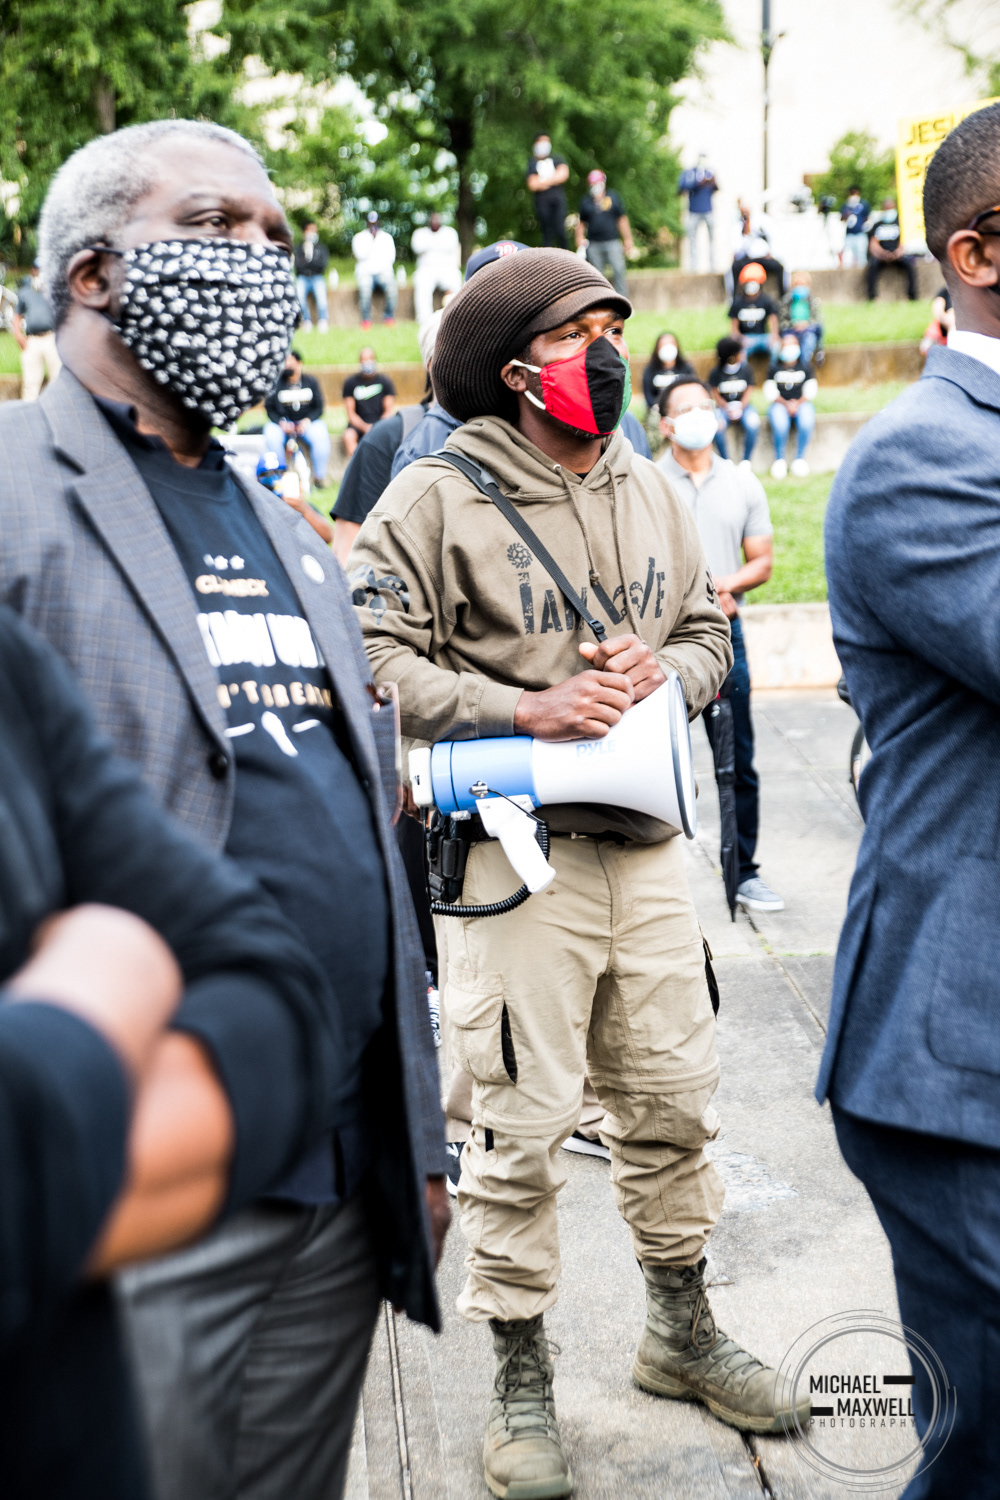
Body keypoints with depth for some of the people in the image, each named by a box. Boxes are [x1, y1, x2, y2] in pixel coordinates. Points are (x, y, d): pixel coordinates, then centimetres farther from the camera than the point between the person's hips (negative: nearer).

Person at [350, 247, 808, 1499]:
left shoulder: (649, 491, 12)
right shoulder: (437, 497, -8)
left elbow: (709, 631, 19)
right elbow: (376, 659, -12)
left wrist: (667, 671, -3)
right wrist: (526, 709, -19)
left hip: (645, 842, 6)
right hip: (519, 849, -6)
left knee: (670, 1101, 14)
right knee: (521, 1126, 1)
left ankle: (680, 1331, 34)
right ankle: (520, 1381, 19)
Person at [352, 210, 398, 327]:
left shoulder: (387, 237, 15)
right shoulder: (359, 238, 8)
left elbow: (391, 257, 8)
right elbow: (361, 255, -8)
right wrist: (372, 239, -9)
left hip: (383, 270, 1)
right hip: (365, 272, -1)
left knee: (392, 287, -33)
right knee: (365, 289, -36)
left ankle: (389, 317, -18)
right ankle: (366, 319, -24)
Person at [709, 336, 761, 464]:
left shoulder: (746, 369, -1)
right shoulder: (716, 372, -5)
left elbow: (748, 392, 0)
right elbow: (715, 395, -2)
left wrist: (739, 409, -16)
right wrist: (728, 409, -16)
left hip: (742, 406, 1)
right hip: (724, 407, -1)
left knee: (753, 424, -32)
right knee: (717, 426, -34)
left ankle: (746, 461, -16)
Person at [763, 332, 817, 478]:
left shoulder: (805, 366, 8)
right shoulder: (774, 367, 5)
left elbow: (810, 392, 4)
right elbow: (770, 393, 1)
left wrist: (797, 404, -14)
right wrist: (786, 404, -14)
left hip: (801, 403, 1)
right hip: (780, 404, -1)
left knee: (807, 422, -33)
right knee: (779, 424, -34)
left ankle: (799, 458, -17)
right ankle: (779, 459, -16)